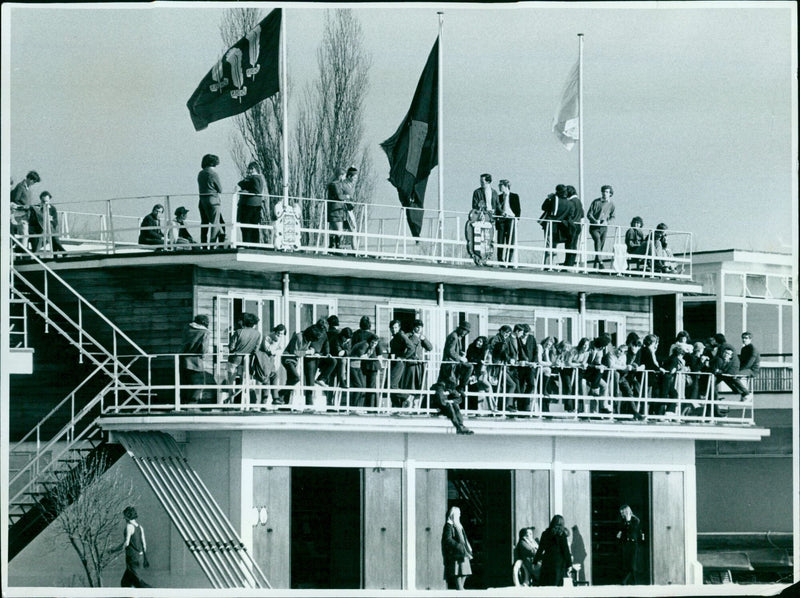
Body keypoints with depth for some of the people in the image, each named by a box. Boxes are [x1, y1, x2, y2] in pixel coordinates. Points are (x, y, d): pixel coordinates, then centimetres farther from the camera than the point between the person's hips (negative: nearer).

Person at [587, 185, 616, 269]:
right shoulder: (596, 202, -3)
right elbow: (589, 214, -2)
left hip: (604, 227, 4)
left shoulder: (611, 204, 7)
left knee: (601, 246, 4)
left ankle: (596, 266, 13)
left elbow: (612, 216, 16)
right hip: (594, 227, -4)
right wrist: (595, 221, -19)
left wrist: (607, 222, -5)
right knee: (598, 240, -28)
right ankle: (599, 261, -39)